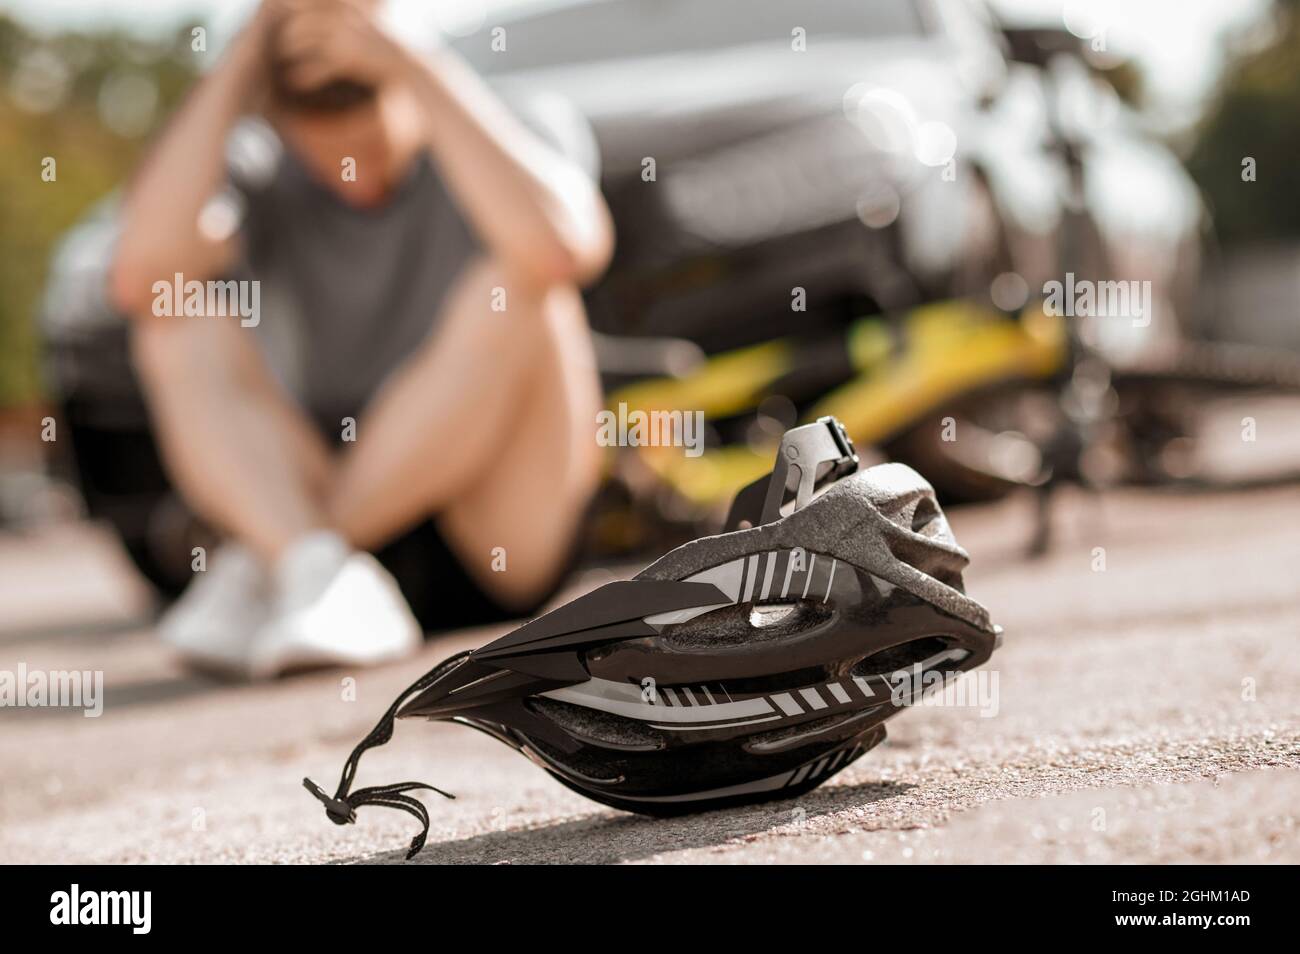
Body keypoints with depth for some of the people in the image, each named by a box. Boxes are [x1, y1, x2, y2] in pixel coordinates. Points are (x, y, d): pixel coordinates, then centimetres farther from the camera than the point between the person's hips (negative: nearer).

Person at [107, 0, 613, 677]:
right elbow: (139, 279, -22)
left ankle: (262, 570, -25)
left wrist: (410, 66, -30)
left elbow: (565, 248, -34)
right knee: (176, 327, -13)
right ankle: (318, 574, -37)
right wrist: (239, 65, -19)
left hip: (505, 550, -3)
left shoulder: (489, 147, -8)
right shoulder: (264, 179, 0)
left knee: (515, 286, -27)